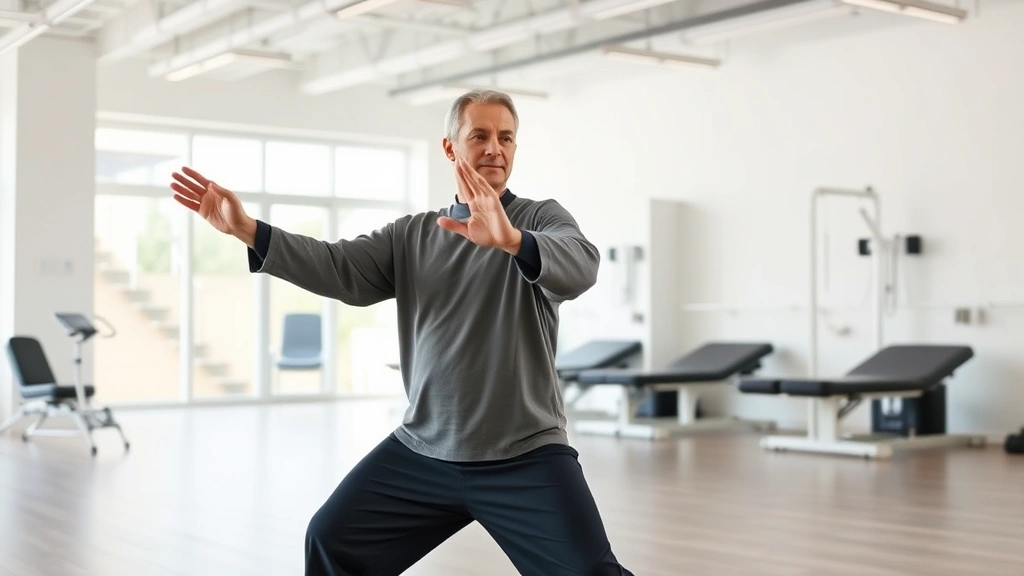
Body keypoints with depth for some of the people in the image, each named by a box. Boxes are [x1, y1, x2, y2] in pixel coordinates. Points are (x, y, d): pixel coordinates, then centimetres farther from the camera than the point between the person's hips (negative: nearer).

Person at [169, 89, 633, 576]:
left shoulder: (541, 219, -2)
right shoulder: (412, 235, 10)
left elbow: (580, 266, -24)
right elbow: (338, 268, -2)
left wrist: (512, 240, -44)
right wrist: (248, 230, -14)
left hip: (525, 455, -4)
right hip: (421, 450, 4)